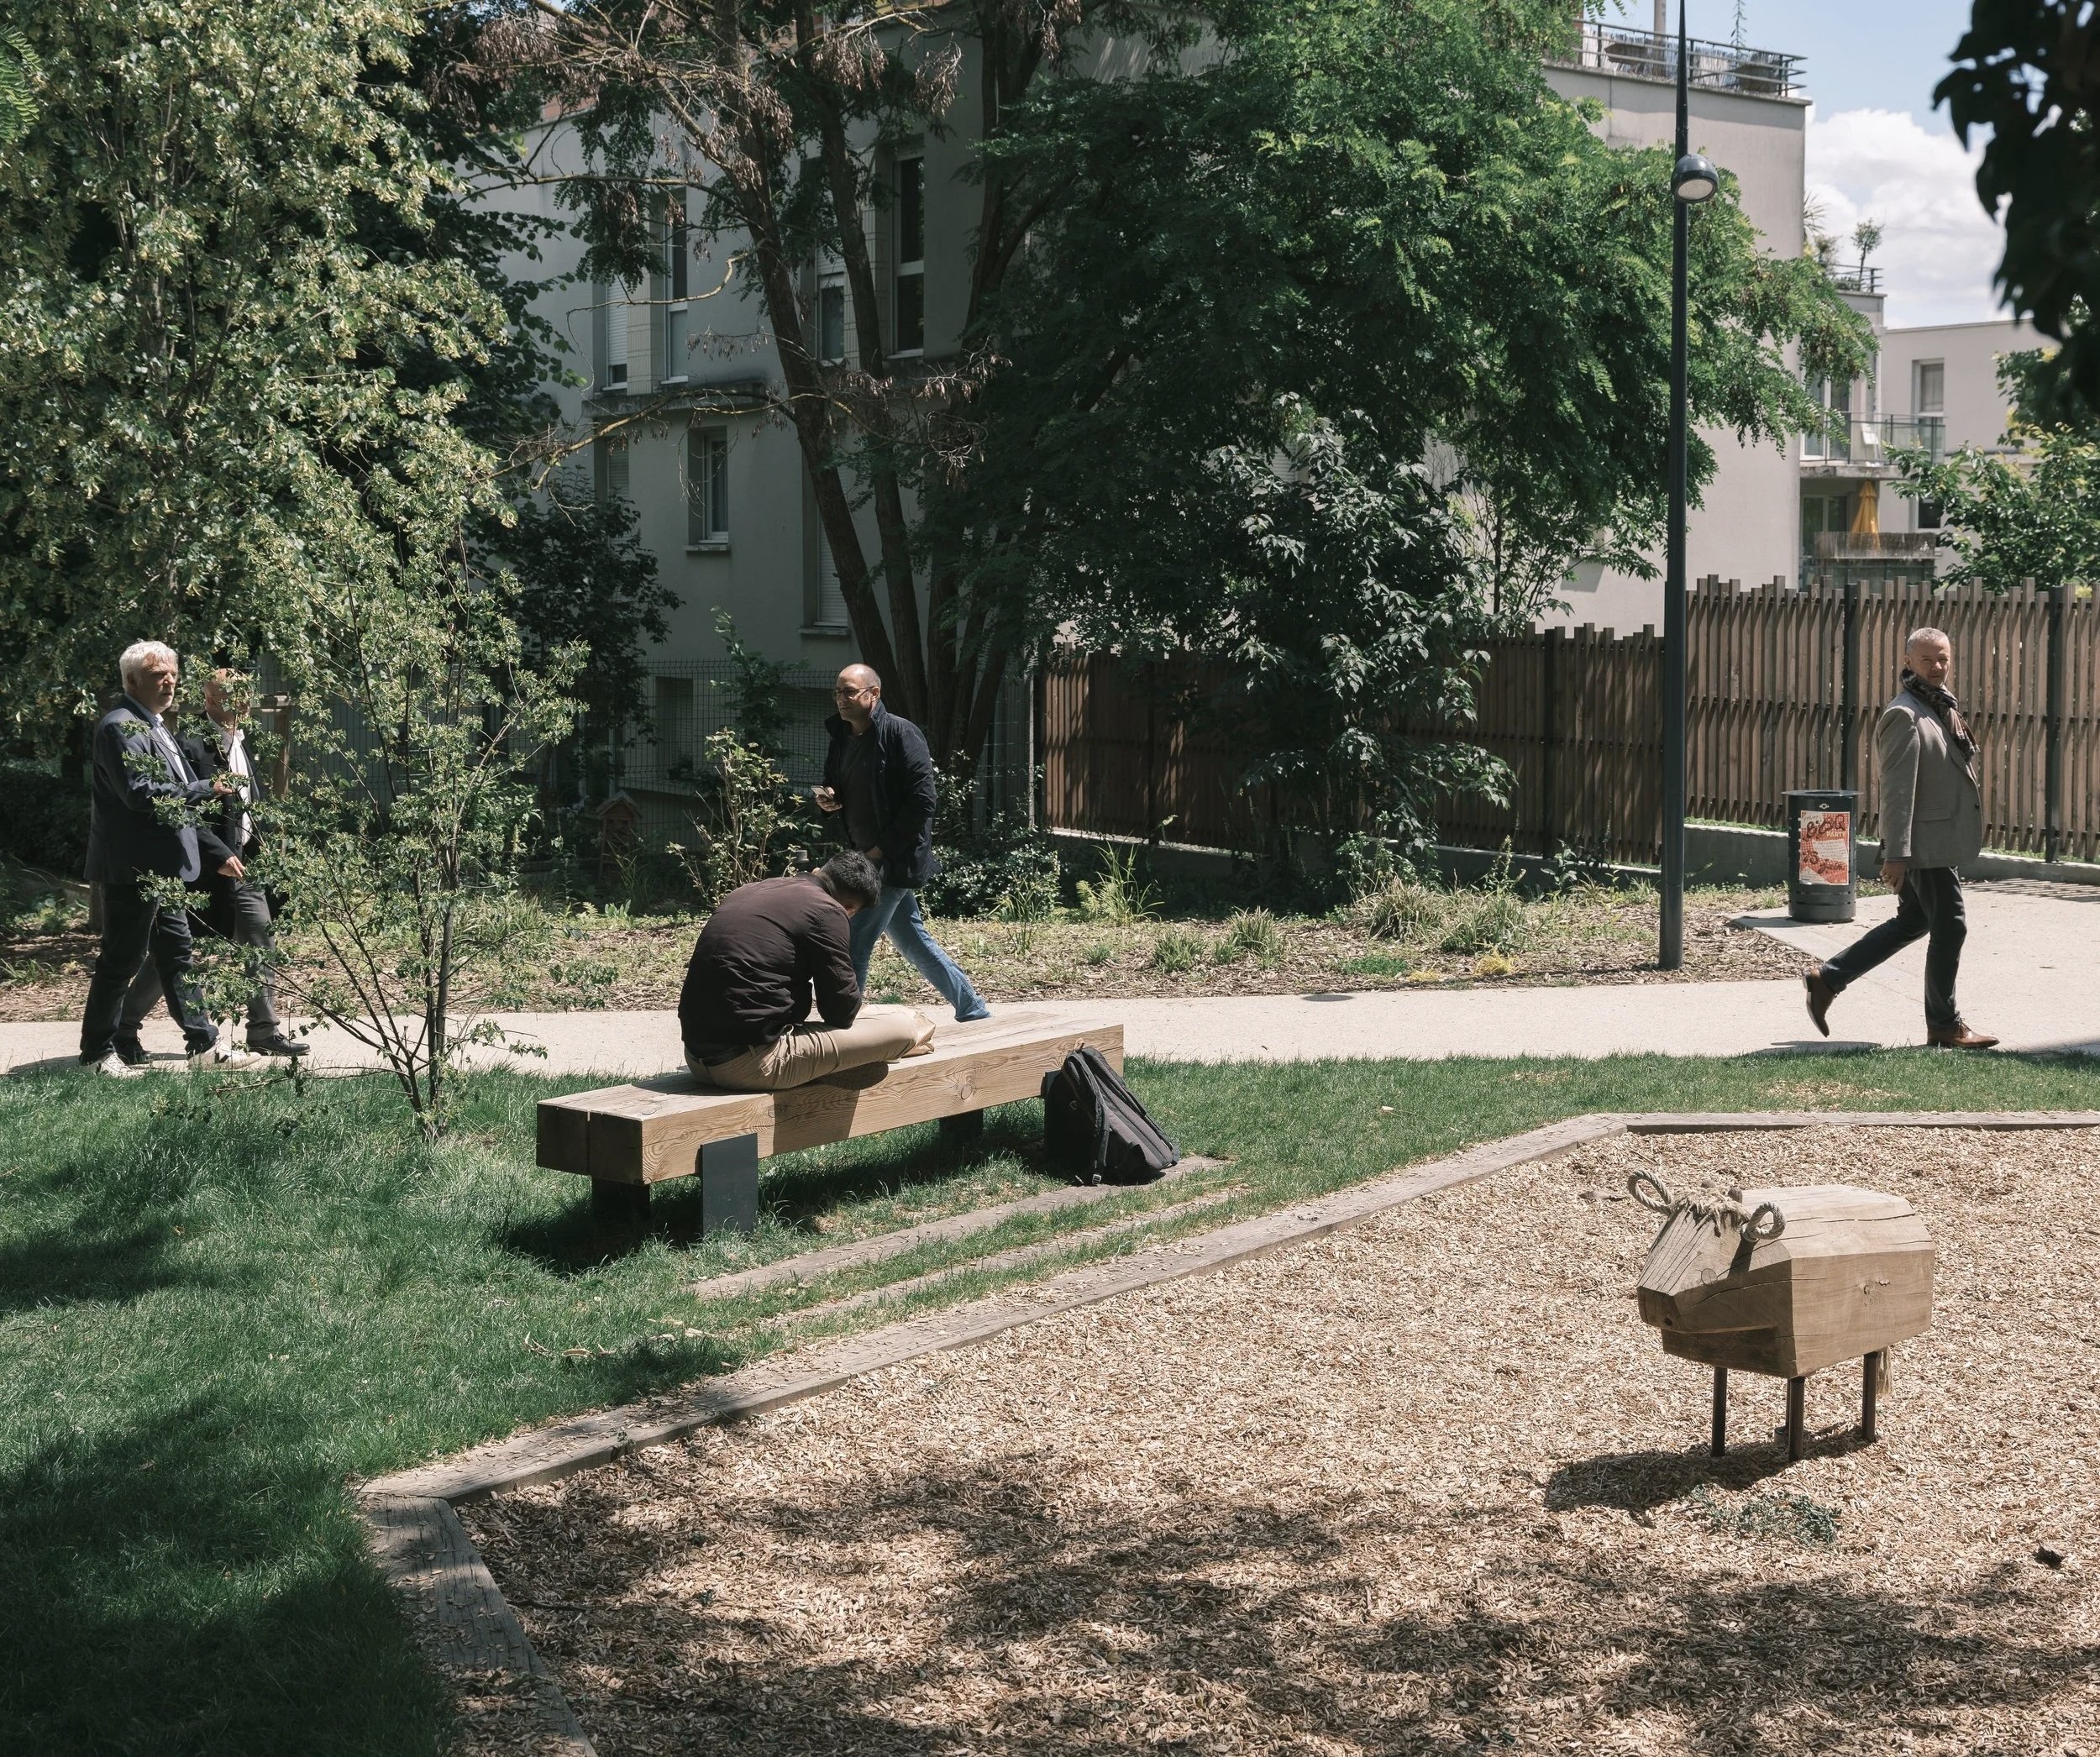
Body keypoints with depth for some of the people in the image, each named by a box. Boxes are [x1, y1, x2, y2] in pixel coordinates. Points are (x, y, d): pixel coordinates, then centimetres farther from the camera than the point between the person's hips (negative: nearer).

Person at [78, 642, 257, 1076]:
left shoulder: (154, 728, 18)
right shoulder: (121, 727, -13)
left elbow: (179, 805, 22)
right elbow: (139, 793, -25)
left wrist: (218, 853, 20)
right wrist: (206, 789, -17)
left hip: (161, 868, 10)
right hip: (132, 866, -10)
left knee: (177, 954, 13)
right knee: (121, 959, -2)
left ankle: (204, 1045, 18)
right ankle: (98, 1052, 7)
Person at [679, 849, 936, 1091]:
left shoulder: (747, 892, 16)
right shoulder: (826, 910, -7)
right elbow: (842, 1010, -4)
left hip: (698, 1057, 9)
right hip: (753, 1065, -9)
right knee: (903, 1028, 1)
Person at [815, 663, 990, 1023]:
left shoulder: (900, 734, -14)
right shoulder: (842, 737, 10)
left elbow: (921, 801, -18)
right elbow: (837, 789, 22)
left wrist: (883, 849, -18)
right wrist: (829, 799, -3)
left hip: (897, 859, -9)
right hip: (868, 858, 9)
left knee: (855, 943, -12)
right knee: (912, 941, 16)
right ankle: (973, 1011, 28)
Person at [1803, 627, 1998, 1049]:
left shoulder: (1943, 706, 14)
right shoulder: (1905, 715, -16)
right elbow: (1897, 790, -21)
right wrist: (1896, 854, -24)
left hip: (1942, 840, 10)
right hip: (1926, 842, -10)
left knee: (1912, 922, 17)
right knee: (1949, 927, -1)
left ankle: (1828, 979, 22)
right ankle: (1944, 1026, 11)